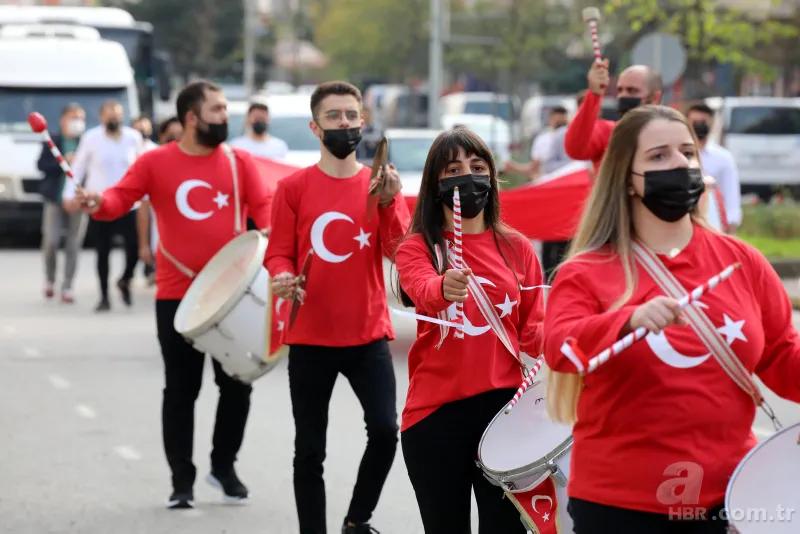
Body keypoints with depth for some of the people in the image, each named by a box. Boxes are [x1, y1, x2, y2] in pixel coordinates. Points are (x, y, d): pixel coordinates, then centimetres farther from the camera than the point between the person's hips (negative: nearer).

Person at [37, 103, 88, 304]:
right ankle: (49, 279, 21)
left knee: (73, 244, 1)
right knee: (51, 241, -3)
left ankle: (67, 287, 9)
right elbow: (41, 164, -3)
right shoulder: (52, 142, 2)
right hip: (54, 198, 0)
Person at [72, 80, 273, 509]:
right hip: (177, 295, -2)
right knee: (181, 390, 3)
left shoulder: (239, 162, 4)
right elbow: (121, 198, -8)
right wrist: (98, 203, -31)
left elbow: (263, 205, -1)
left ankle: (224, 466, 25)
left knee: (236, 384, 6)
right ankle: (182, 480, 11)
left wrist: (270, 232, -22)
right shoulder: (155, 162, -2)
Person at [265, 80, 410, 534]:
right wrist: (282, 277, -20)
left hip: (368, 336, 1)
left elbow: (399, 251, -6)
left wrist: (389, 203, -21)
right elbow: (279, 253, 1)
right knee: (310, 450, 4)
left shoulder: (381, 183, 3)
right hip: (310, 339, -1)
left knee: (385, 431, -11)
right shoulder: (294, 188, 0)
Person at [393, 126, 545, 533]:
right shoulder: (416, 247, 1)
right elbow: (423, 289, -21)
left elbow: (532, 327, 10)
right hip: (436, 412, -1)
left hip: (504, 406, 2)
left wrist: (550, 345, -14)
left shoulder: (517, 248, 9)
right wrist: (445, 288, -45)